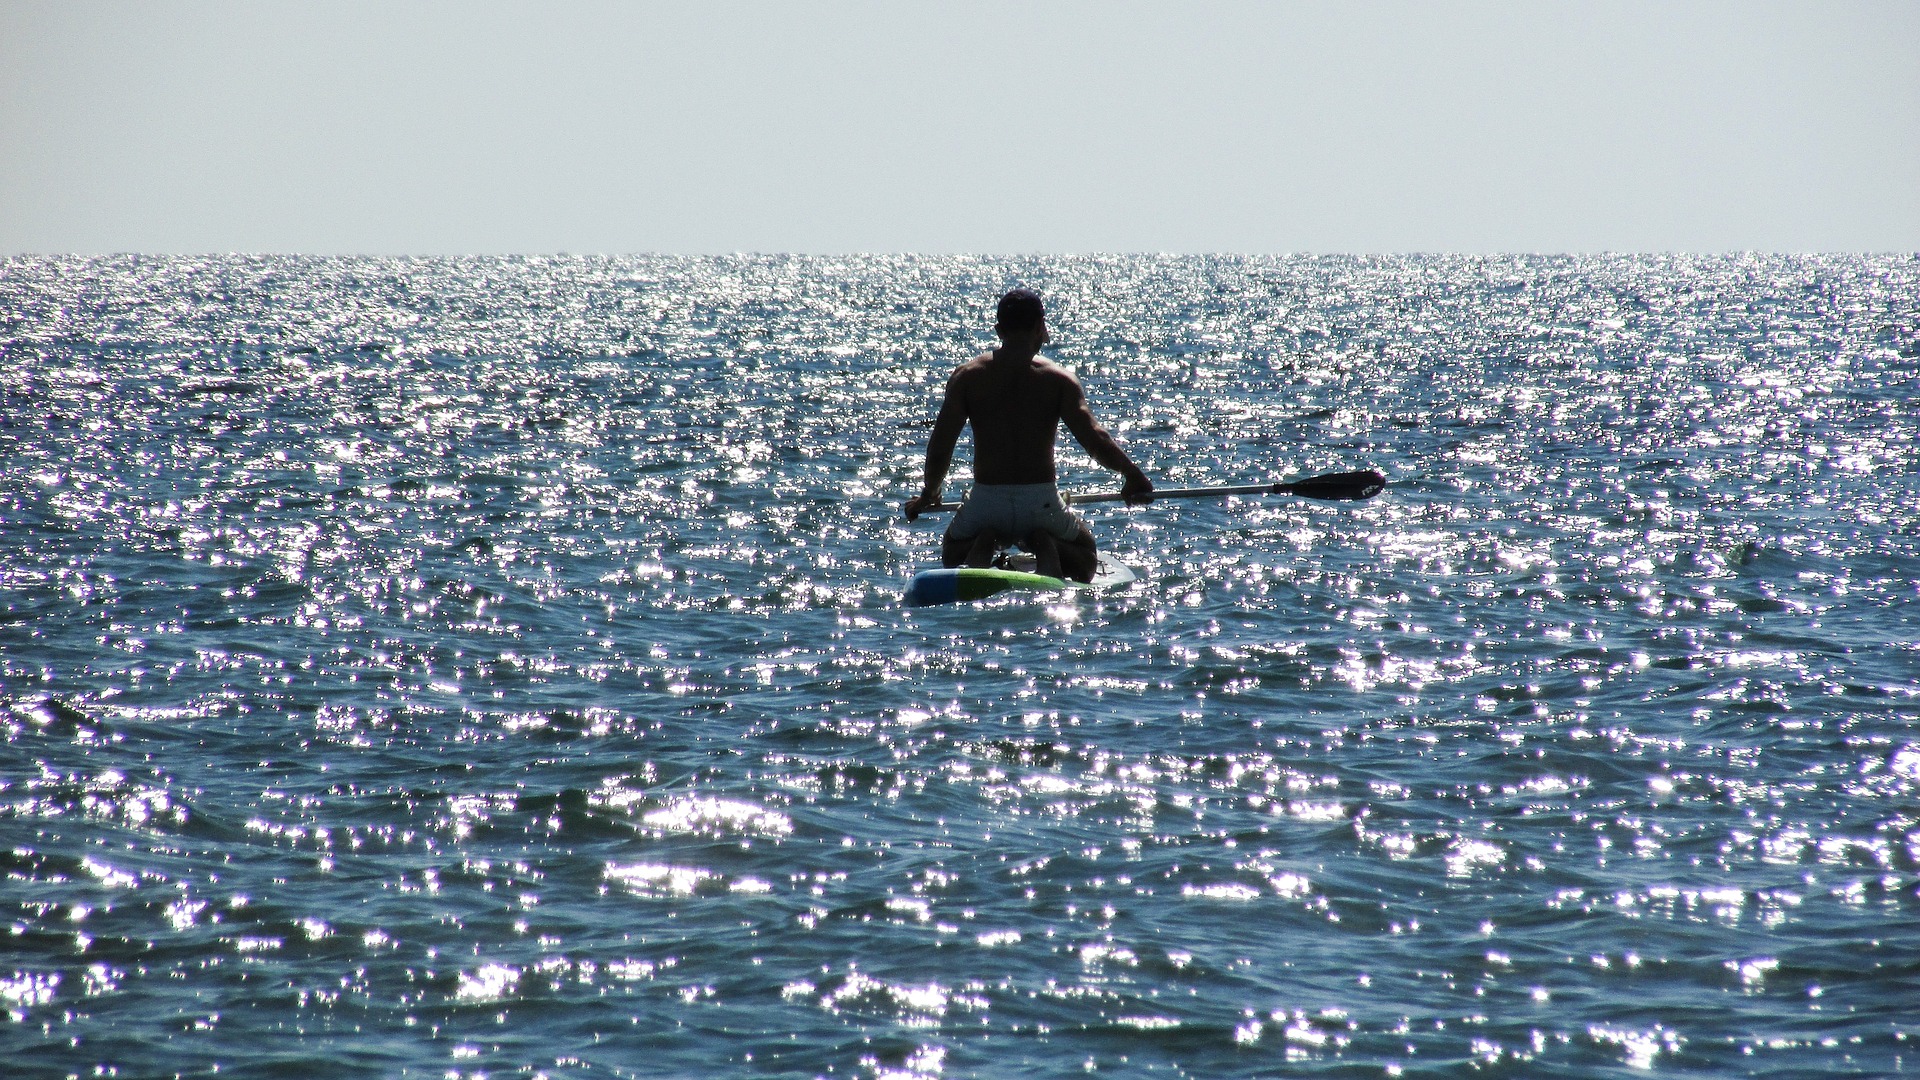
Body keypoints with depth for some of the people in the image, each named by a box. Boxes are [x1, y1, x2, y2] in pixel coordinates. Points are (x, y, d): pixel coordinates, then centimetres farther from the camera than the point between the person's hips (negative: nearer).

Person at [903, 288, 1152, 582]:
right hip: (1040, 501, -1)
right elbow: (1094, 439, -13)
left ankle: (982, 546, -3)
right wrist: (1132, 474, 2)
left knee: (952, 554, 33)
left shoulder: (966, 376, 0)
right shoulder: (1059, 379, -4)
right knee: (1084, 553, 30)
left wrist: (929, 493, 14)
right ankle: (1046, 545, -5)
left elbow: (940, 445, -3)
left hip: (985, 502, 1)